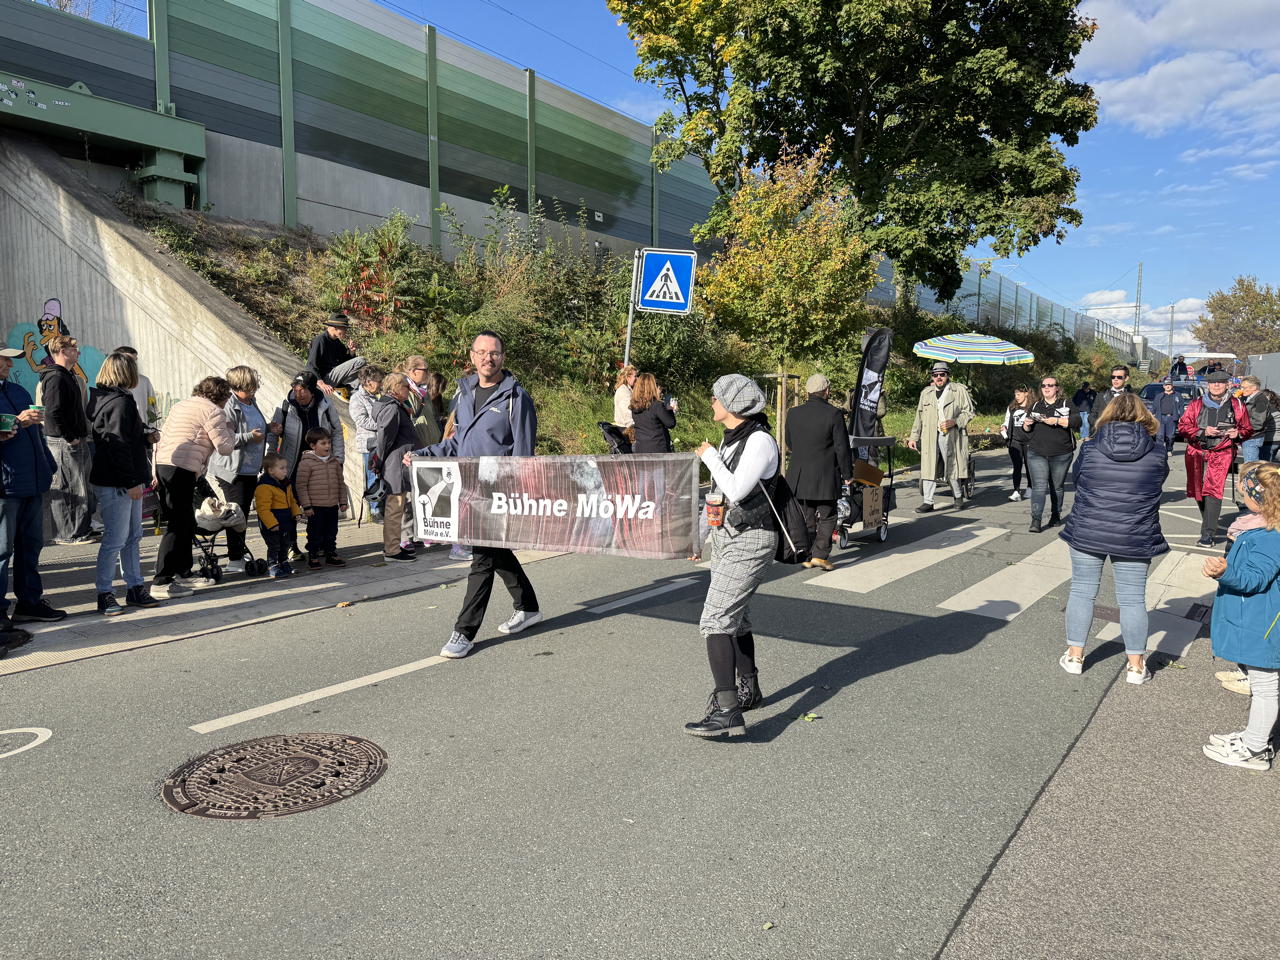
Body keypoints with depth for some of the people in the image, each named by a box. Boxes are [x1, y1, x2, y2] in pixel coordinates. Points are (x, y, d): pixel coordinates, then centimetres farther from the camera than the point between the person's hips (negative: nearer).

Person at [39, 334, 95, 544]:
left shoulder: (68, 376, 18)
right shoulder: (56, 377, -14)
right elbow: (53, 412, -23)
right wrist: (70, 438, -20)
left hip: (75, 440, 10)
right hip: (64, 442, -10)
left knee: (80, 486, 15)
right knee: (65, 488, -4)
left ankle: (82, 529, 23)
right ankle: (67, 534, 1)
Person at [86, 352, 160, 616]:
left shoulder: (103, 399, 16)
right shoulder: (121, 402, -16)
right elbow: (118, 446, -21)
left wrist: (145, 436, 26)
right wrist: (132, 482, -20)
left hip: (124, 483, 11)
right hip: (116, 484, -11)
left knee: (133, 536, 14)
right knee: (116, 539, -4)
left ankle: (135, 588, 22)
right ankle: (104, 594, 4)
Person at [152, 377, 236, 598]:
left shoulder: (180, 405, 24)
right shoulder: (212, 411, -3)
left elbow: (161, 436, 24)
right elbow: (225, 448, -6)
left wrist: (155, 472, 24)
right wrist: (229, 429, 13)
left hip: (162, 465, 9)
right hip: (182, 470, -9)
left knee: (186, 523, 18)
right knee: (178, 526, -7)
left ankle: (183, 573, 27)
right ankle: (161, 582, -9)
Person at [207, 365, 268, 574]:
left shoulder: (252, 403, 13)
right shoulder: (229, 408, -16)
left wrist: (268, 430, 15)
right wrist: (249, 437, -22)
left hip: (251, 469, 9)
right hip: (233, 470, -9)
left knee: (244, 512, 15)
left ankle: (240, 552, 26)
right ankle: (234, 560, -3)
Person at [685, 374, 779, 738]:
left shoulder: (760, 441, -17)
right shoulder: (730, 439, 10)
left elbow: (736, 490, -26)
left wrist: (709, 457, -13)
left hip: (750, 541, -10)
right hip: (726, 536, 10)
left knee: (715, 621, -15)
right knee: (734, 616, 19)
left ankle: (727, 712, -15)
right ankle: (748, 688, 36)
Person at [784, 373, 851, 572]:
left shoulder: (793, 414, 1)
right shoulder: (834, 414, -12)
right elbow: (842, 448, -10)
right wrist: (847, 473, 0)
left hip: (799, 476, 4)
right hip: (825, 477, -4)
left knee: (805, 518, 13)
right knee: (826, 517, 8)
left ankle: (806, 556, 16)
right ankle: (820, 555, 1)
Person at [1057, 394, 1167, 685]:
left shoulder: (1090, 447, -5)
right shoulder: (1157, 453, -4)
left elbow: (1075, 476, 10)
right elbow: (1159, 483, 12)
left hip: (1087, 532, 0)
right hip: (1134, 538, 0)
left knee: (1082, 591, 12)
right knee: (1132, 598, 8)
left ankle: (1074, 656, 20)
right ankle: (1136, 666, 18)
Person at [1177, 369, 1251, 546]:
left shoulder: (1237, 406, 8)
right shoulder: (1196, 404, 7)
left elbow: (1248, 429, 17)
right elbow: (1182, 426, 3)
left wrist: (1238, 433, -6)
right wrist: (1203, 432, -12)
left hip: (1222, 453, -2)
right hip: (1196, 452, 2)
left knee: (1213, 491, -16)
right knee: (1197, 490, 7)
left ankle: (1207, 534, -16)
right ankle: (1209, 523, 31)